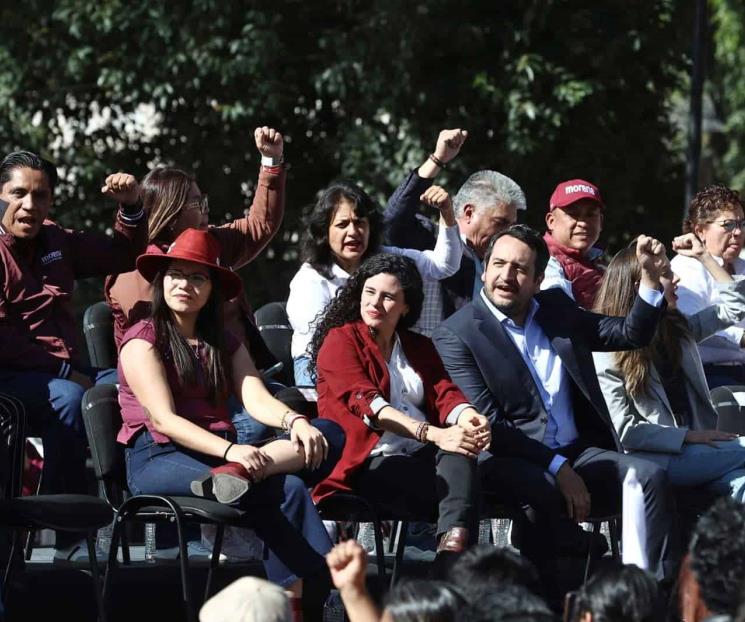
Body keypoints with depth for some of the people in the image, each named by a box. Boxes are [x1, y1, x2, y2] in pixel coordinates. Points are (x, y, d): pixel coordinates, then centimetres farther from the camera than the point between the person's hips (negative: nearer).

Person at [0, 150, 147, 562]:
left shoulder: (56, 241, 17)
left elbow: (122, 257, 28)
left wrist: (131, 207, 10)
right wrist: (63, 370, -17)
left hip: (66, 371, 8)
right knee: (66, 397, -37)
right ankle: (71, 541, -38)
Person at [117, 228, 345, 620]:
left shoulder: (224, 344, 21)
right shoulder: (143, 340, 1)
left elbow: (257, 400, 3)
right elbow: (163, 419, -13)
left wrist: (295, 422, -21)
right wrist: (229, 450, -28)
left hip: (216, 453, 6)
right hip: (158, 460, -6)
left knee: (327, 436, -19)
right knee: (288, 491, -29)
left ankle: (236, 474, -40)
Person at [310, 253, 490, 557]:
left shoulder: (419, 347, 23)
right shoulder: (340, 341, 4)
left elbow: (445, 394, 6)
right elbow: (366, 403, -13)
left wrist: (469, 418, -22)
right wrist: (433, 434, -28)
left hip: (424, 457, 5)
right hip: (372, 464, -4)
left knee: (461, 434, -32)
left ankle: (453, 551, -49)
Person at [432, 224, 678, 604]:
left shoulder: (556, 308, 13)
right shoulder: (456, 334, -4)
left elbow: (632, 334, 17)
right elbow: (488, 424, -11)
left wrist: (650, 277, 0)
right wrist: (557, 468, -17)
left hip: (578, 452, 5)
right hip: (511, 459, -5)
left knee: (651, 477, -19)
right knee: (541, 490, -38)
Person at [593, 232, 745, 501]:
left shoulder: (679, 330, 18)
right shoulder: (607, 351, -4)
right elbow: (622, 429, -10)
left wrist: (703, 256, 16)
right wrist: (689, 436, -13)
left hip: (695, 449, 6)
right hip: (653, 458, -6)